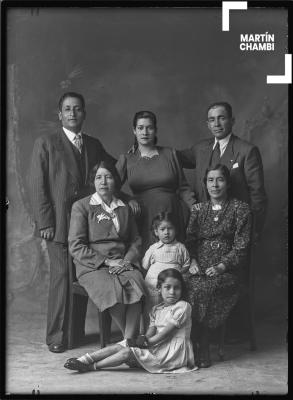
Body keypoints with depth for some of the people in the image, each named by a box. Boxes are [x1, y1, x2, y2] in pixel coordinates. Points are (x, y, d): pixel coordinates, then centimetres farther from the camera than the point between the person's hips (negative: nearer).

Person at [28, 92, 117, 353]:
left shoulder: (94, 145, 16)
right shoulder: (46, 144, 3)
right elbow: (37, 186, -3)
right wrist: (45, 222, -9)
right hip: (58, 223, -4)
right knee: (61, 276, -3)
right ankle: (56, 336, 8)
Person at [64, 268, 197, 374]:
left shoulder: (183, 306, -8)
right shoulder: (156, 310, 15)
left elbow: (166, 332, -13)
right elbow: (151, 331, 4)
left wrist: (147, 342, -7)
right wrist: (144, 339, -18)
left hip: (173, 351, -7)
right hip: (157, 345, 7)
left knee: (128, 352, -21)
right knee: (120, 346, -12)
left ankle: (91, 367, -14)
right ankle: (83, 360, -16)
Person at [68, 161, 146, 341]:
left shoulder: (124, 208, 18)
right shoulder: (81, 206, 5)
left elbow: (136, 240, 18)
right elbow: (76, 246, -3)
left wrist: (127, 260, -3)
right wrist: (106, 262, -10)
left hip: (124, 263, 3)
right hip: (92, 266, -3)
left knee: (136, 285, -30)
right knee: (113, 289, -33)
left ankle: (130, 340, -28)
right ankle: (131, 338, -15)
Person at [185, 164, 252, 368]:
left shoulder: (241, 209, 4)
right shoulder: (198, 210, 17)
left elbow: (241, 247, -2)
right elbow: (190, 240, 13)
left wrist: (221, 266, -14)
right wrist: (192, 261, -7)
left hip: (227, 269, -3)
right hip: (200, 267, 3)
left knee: (202, 289, -30)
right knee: (189, 285, -28)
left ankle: (203, 348, -15)